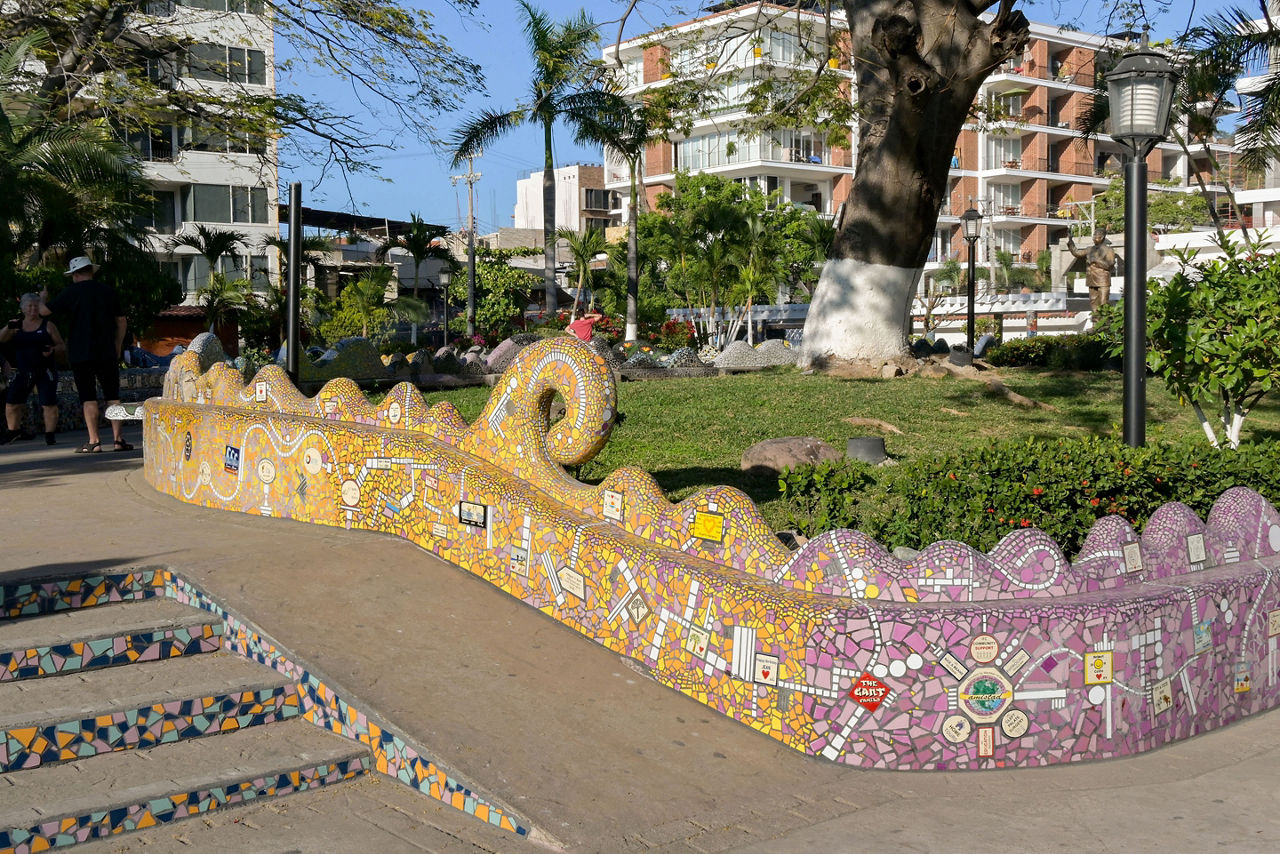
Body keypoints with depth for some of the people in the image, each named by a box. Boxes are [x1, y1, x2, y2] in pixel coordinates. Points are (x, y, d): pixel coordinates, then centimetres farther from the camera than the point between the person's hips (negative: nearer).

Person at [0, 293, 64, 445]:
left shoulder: (47, 326, 2)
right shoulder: (17, 326, 9)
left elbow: (61, 346, 3)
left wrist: (53, 350, -18)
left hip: (45, 372, -3)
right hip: (23, 372, 3)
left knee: (49, 404, -10)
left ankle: (50, 435, -3)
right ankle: (13, 431, 21)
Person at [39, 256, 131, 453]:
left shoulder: (70, 292, -3)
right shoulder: (108, 291, 7)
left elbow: (44, 311, 5)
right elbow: (121, 322, 11)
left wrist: (42, 298, 27)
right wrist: (117, 347, 20)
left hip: (80, 354, -2)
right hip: (107, 353, 2)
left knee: (88, 398, -1)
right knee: (112, 396, 5)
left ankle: (94, 441, -4)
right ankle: (119, 439, -1)